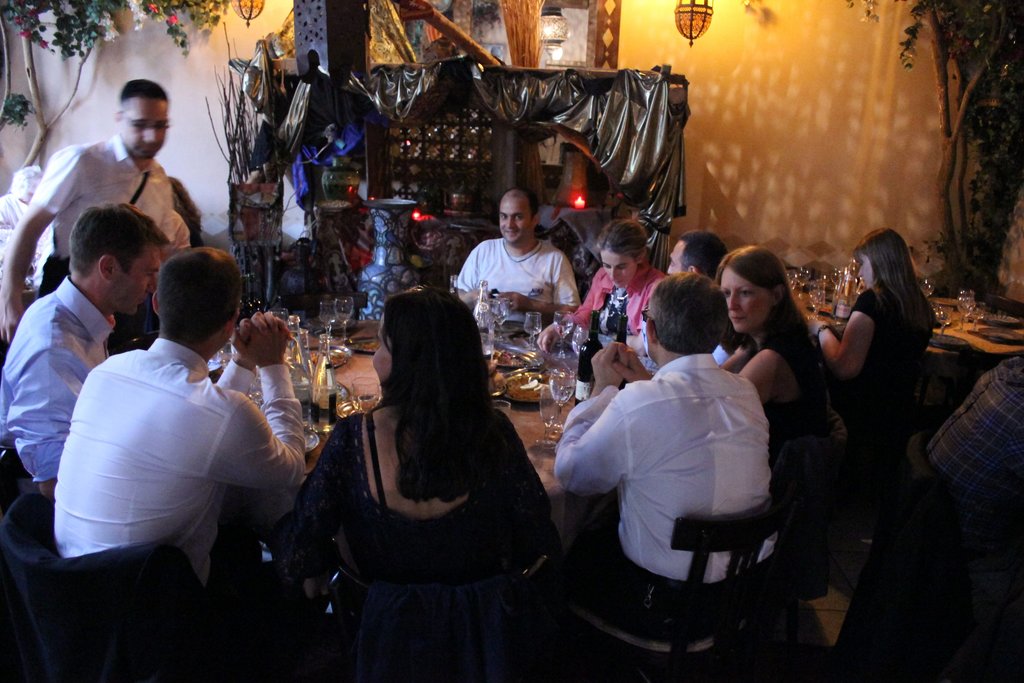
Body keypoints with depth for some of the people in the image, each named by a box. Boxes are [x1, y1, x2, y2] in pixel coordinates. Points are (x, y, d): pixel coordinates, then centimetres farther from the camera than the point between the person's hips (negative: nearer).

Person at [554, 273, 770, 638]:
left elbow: (570, 474, -11)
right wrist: (644, 381, 12)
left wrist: (602, 388, -4)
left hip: (665, 602, -6)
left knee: (572, 554, 19)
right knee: (603, 536, 27)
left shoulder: (637, 405, -28)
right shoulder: (747, 392, -6)